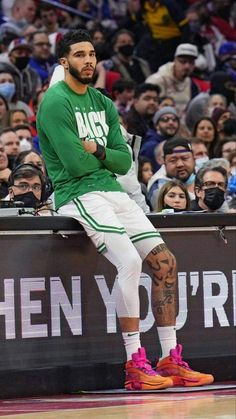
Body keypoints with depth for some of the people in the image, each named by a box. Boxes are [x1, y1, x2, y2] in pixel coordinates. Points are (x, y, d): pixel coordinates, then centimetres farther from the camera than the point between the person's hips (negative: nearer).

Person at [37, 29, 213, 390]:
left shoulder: (103, 103, 17)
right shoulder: (56, 102, -9)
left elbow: (124, 161, 10)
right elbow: (76, 164, -18)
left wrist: (97, 150, -10)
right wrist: (106, 156, 2)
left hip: (112, 191, 9)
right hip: (78, 194, -8)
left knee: (164, 262, -2)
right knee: (130, 262, -26)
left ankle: (171, 359, 3)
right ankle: (135, 365, -22)